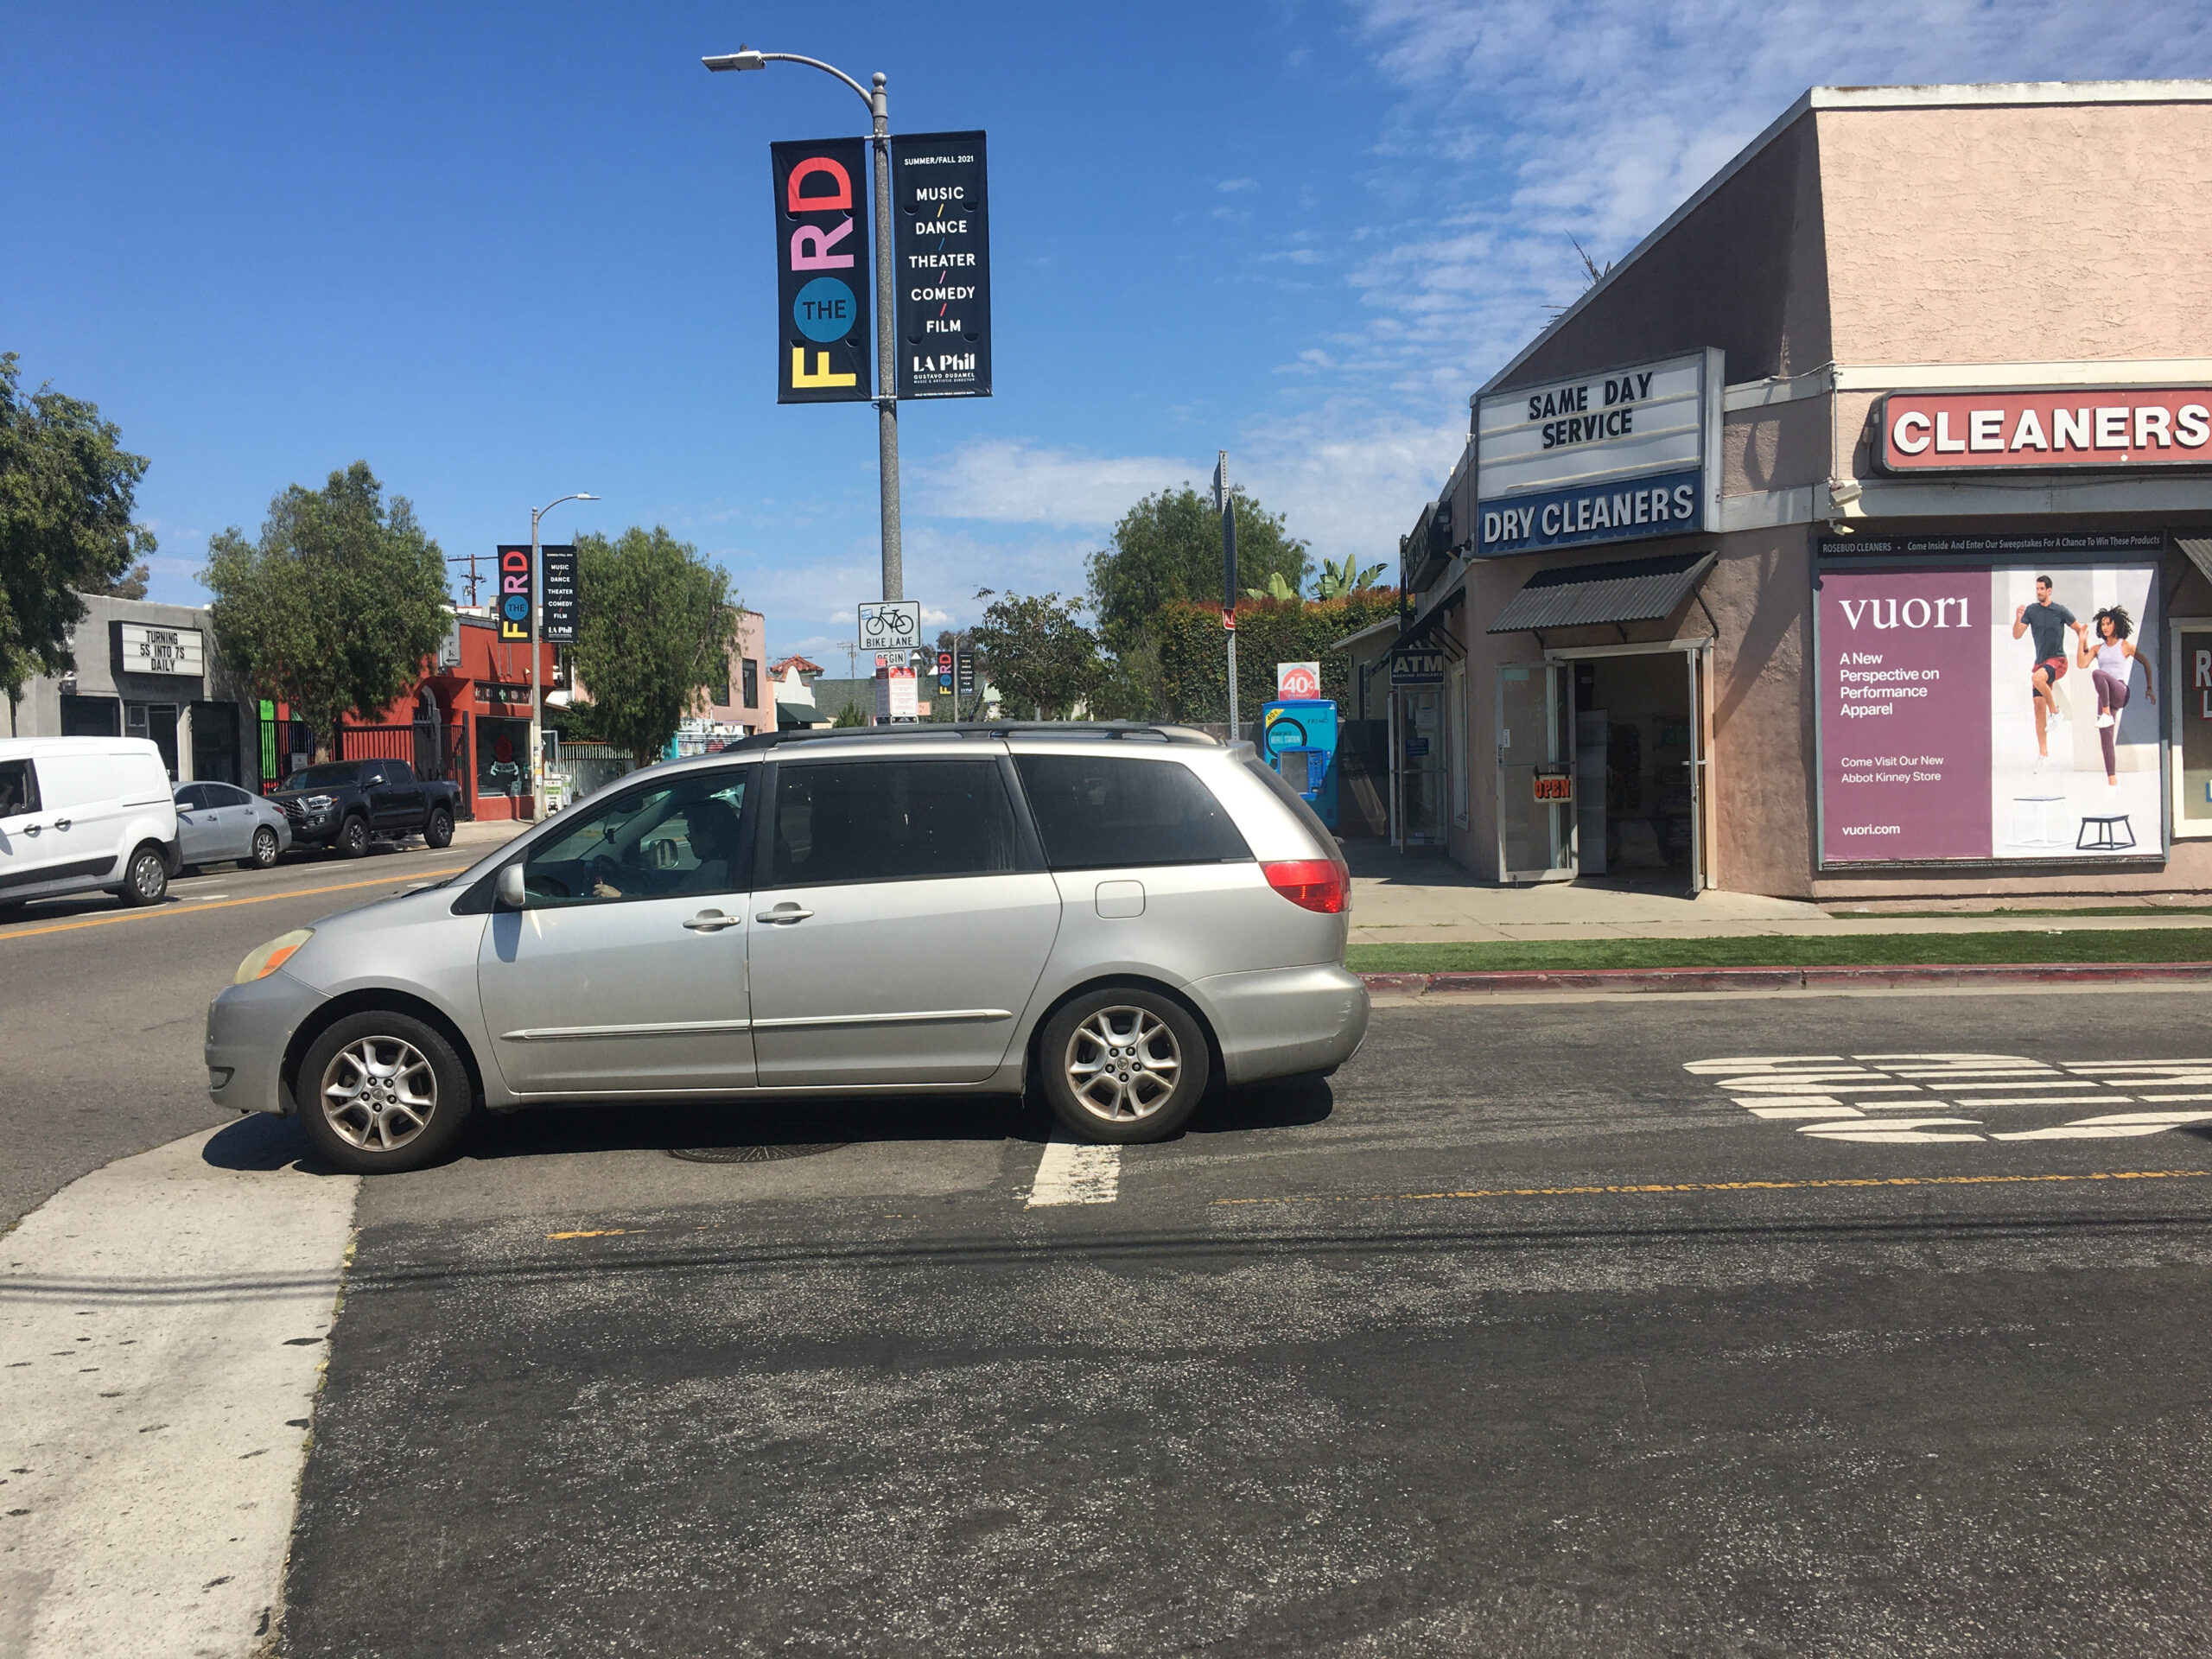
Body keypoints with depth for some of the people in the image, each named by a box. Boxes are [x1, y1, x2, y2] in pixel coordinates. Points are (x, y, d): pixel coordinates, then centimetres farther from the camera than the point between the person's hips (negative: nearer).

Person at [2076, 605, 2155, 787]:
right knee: (2105, 739, -3)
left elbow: (2147, 663, 9)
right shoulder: (2097, 648, 15)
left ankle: (2107, 715, -27)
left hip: (2120, 692, -5)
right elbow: (2082, 664, 2)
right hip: (2105, 697, 5)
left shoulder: (2125, 646, 4)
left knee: (2097, 674, -34)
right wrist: (2082, 641, -1)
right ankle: (2113, 782, -2)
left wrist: (2149, 688, 8)